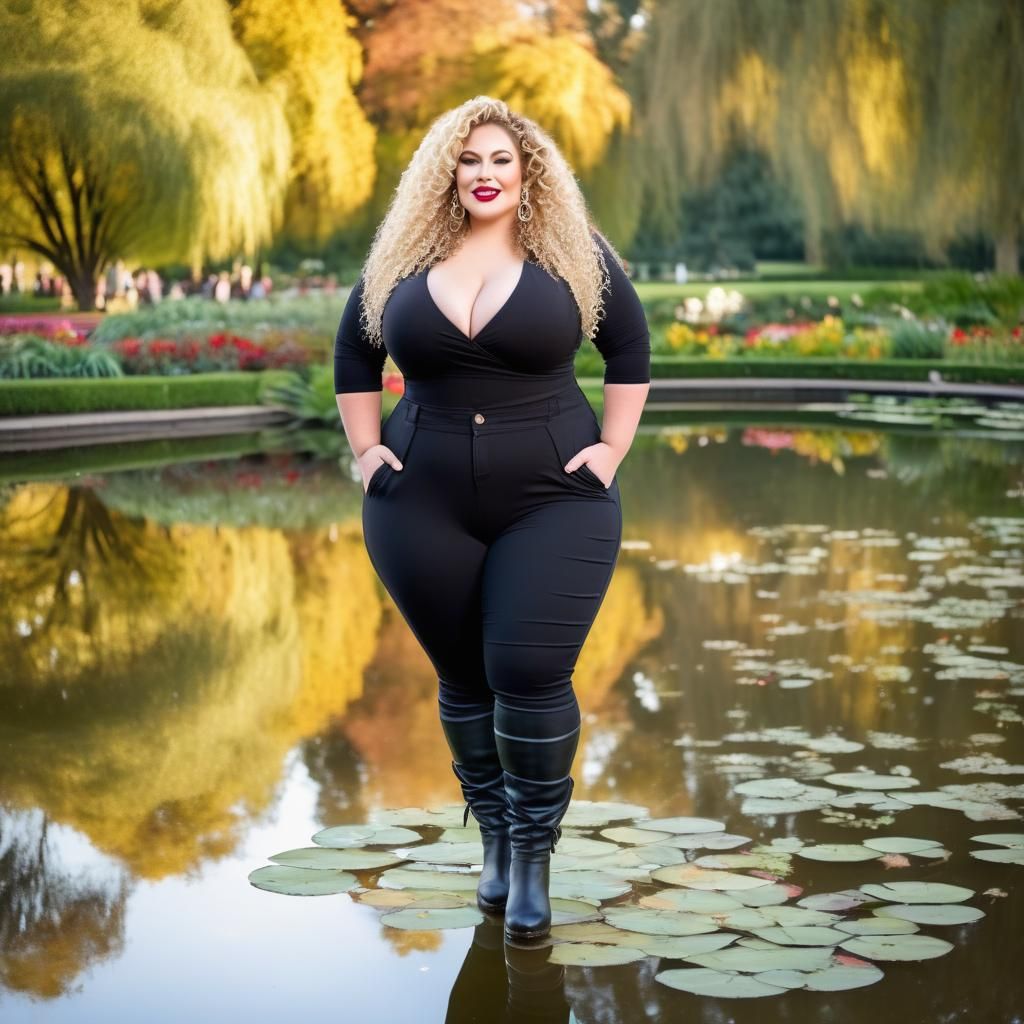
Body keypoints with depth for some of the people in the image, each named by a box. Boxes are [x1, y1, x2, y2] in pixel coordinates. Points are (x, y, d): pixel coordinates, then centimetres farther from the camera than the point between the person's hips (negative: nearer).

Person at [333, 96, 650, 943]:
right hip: (425, 508, 2)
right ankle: (495, 839, 26)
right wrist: (367, 449, 6)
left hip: (553, 501, -2)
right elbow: (354, 353, 15)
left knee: (532, 675, -12)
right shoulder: (401, 260, 5)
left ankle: (535, 855, 5)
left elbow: (630, 347, 8)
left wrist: (612, 448, -1)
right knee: (464, 679, 9)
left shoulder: (575, 254, 1)